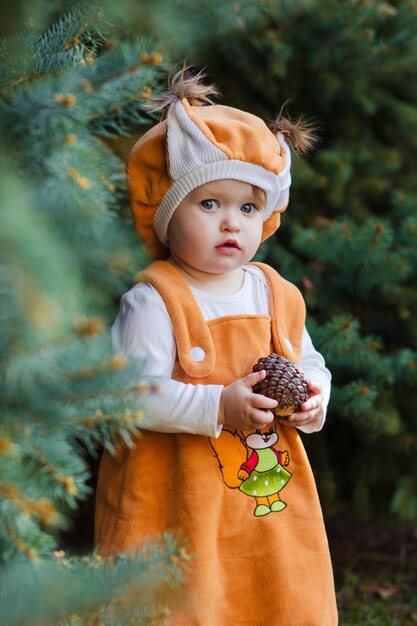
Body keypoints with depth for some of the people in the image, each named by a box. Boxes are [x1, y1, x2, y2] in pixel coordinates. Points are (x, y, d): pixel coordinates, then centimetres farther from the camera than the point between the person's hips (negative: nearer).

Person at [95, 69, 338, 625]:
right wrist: (220, 408, -24)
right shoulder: (154, 302, -13)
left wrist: (313, 398, -3)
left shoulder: (277, 294, 7)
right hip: (178, 494, -6)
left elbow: (309, 361, 18)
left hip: (271, 492, 6)